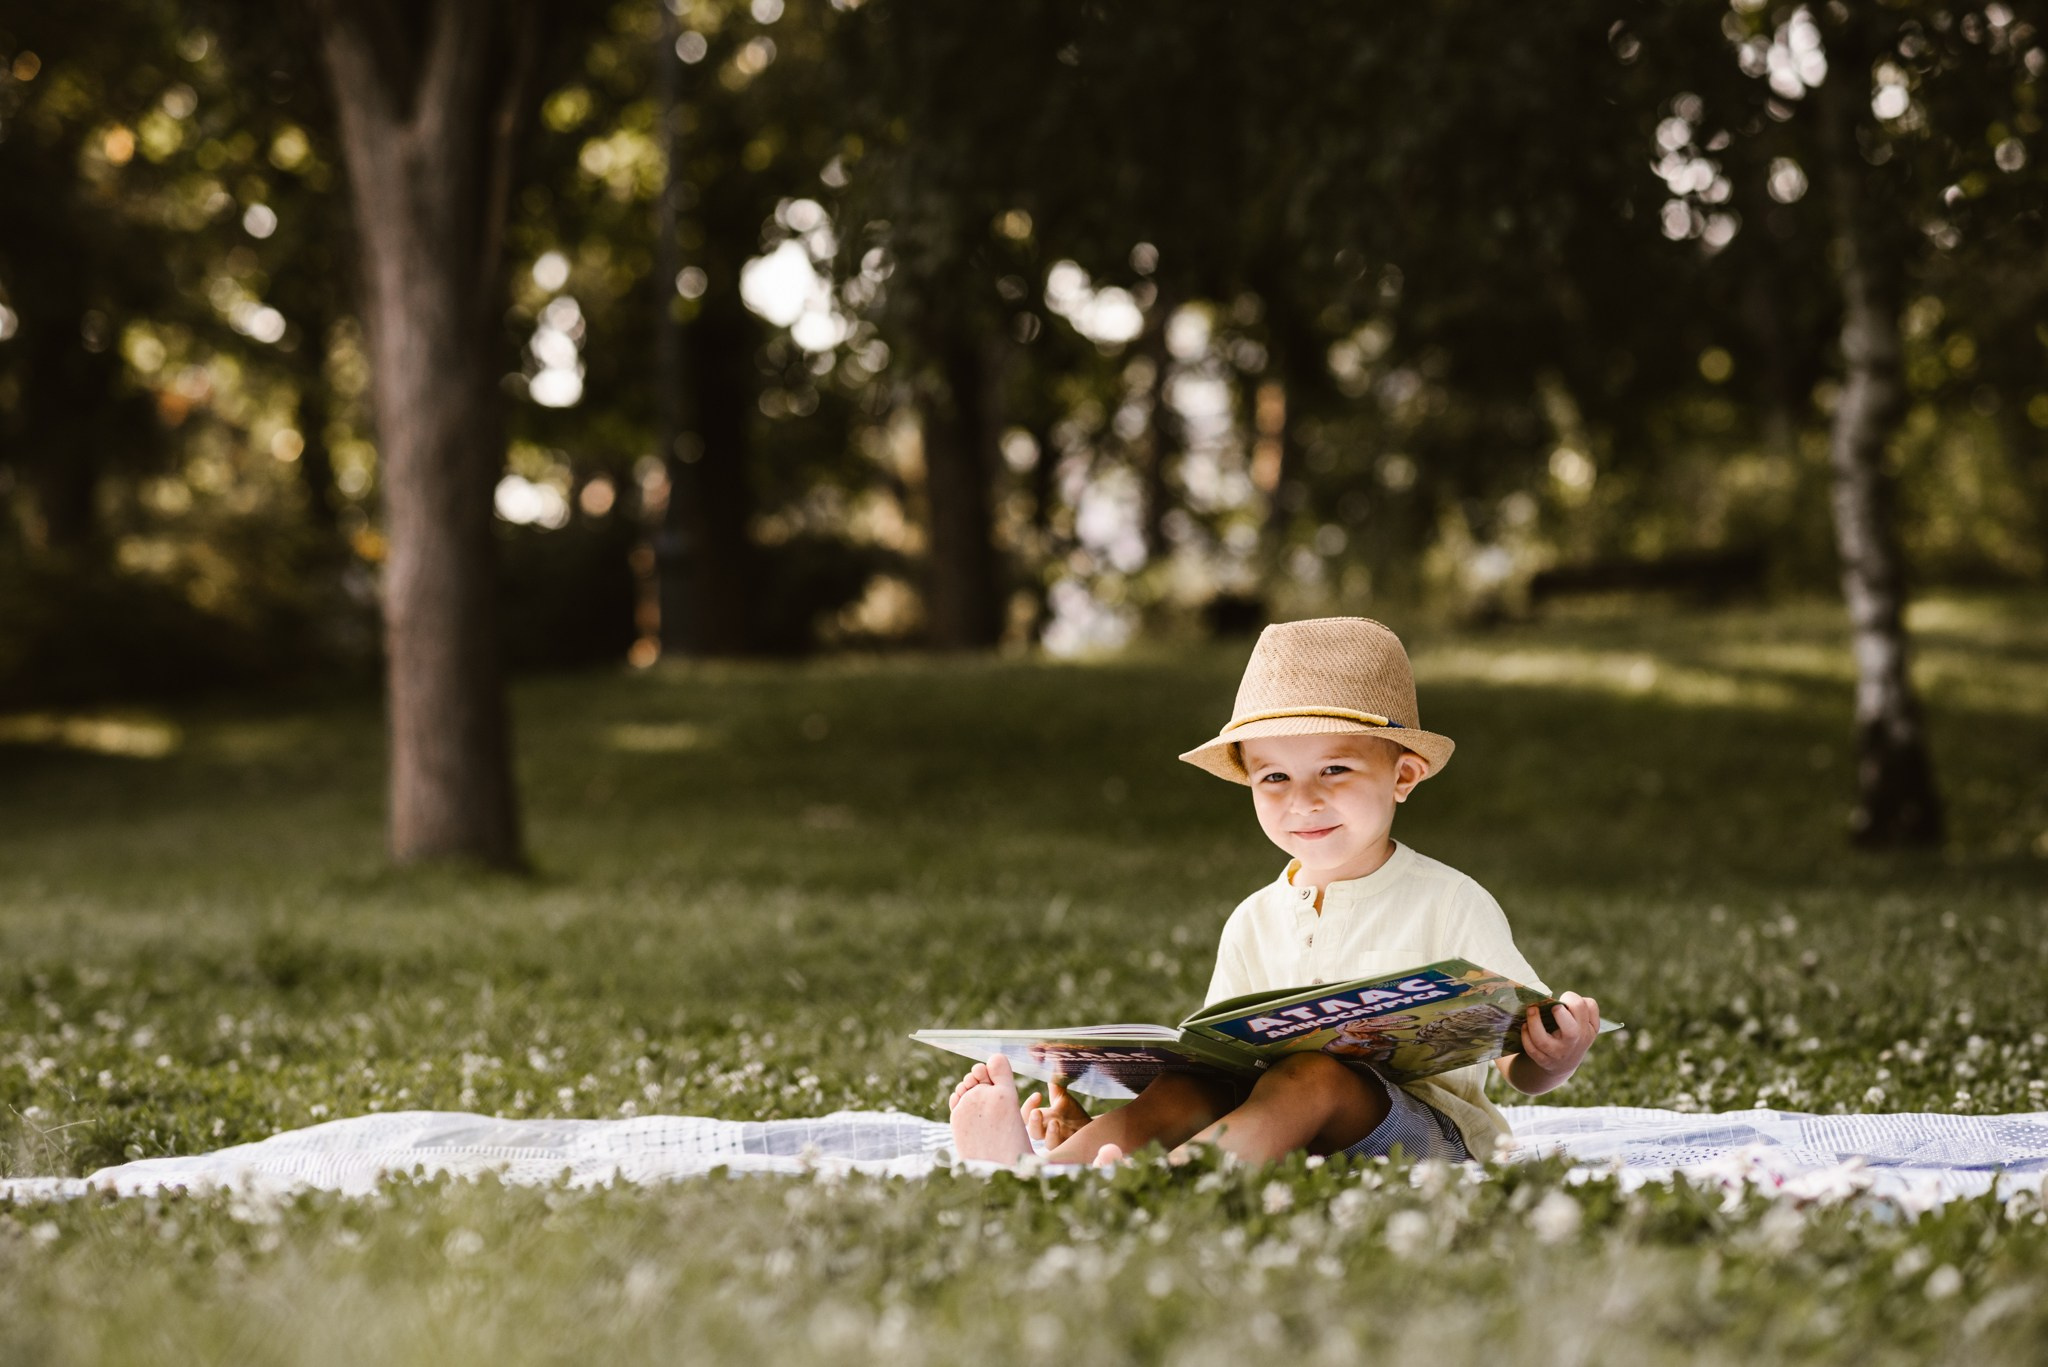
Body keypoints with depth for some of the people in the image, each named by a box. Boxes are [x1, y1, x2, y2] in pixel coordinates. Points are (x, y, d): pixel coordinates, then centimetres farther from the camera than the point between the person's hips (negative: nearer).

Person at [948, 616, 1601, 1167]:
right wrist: (1091, 1114, -3)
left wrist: (1554, 1058, -22)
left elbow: (1522, 1068, 4)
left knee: (1312, 1075, -34)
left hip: (1427, 1137, -4)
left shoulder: (1449, 906, 2)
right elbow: (1222, 1055, 12)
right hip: (1294, 1149, 4)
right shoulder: (1254, 922, 15)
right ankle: (1048, 1168, -54)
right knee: (1190, 1085, -26)